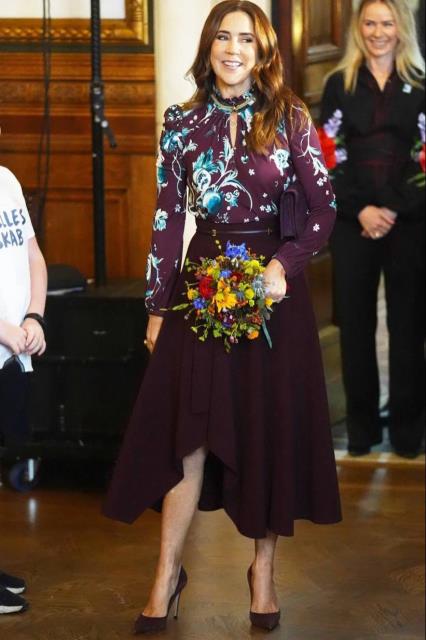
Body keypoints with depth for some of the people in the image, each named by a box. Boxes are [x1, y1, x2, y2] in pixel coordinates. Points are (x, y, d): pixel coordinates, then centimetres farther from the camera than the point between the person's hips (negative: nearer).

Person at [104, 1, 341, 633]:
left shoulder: (290, 118, -2)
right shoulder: (182, 123, 3)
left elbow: (324, 208, -3)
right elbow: (167, 218, 5)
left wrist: (285, 265, -17)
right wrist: (157, 305, 4)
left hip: (271, 282, -1)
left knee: (270, 425, 4)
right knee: (189, 428, -1)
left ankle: (264, 567, 17)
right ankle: (168, 572, 7)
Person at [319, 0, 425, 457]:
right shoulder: (339, 86, 7)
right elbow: (330, 157, 1)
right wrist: (361, 210, -12)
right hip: (353, 224, 1)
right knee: (356, 323, 3)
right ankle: (362, 427, 13)